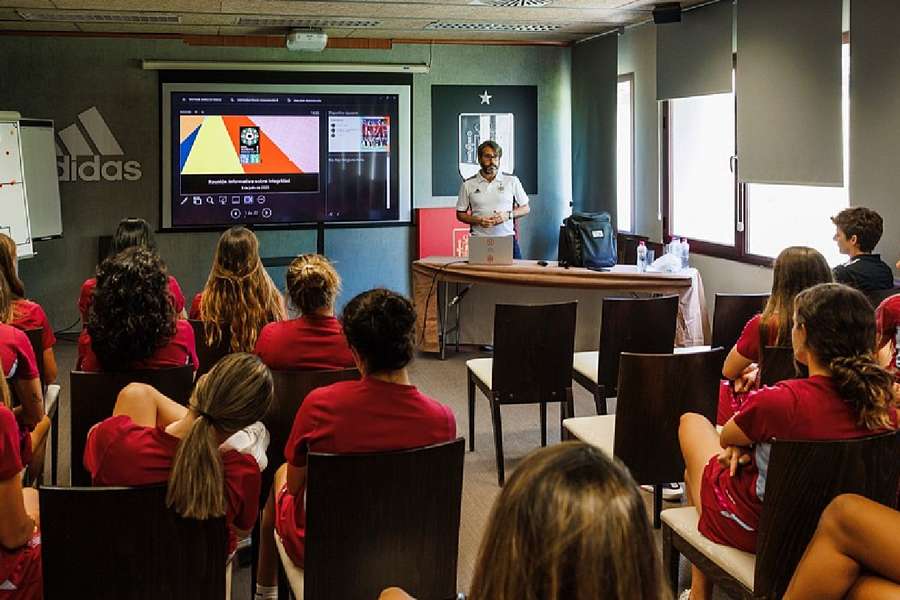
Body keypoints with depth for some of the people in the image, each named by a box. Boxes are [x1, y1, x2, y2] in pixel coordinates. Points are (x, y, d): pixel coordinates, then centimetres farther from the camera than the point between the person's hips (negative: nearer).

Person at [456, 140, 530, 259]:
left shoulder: (512, 181, 7)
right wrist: (478, 220, -7)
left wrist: (508, 215, -6)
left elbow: (526, 208, 13)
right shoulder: (468, 185, 8)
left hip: (508, 239, 0)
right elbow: (460, 214, 12)